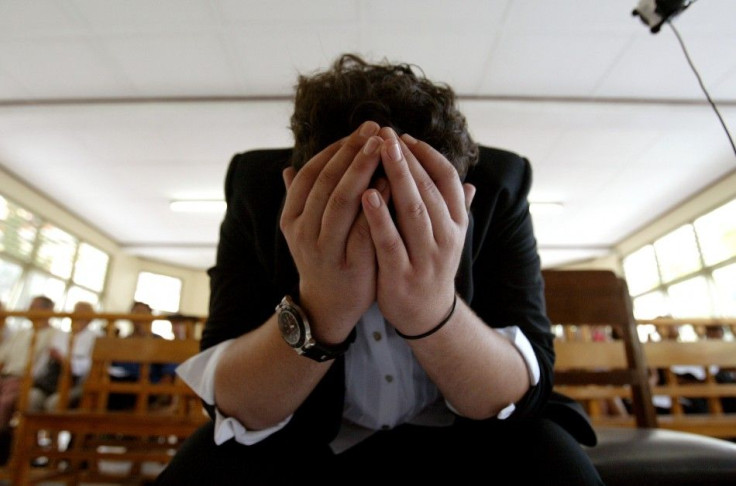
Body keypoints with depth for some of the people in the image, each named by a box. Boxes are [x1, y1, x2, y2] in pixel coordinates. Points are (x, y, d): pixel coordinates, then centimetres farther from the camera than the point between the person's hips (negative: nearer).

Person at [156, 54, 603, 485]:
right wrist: (319, 311, -39)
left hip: (458, 440, 1)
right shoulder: (256, 188, -19)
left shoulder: (499, 188, -19)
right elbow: (235, 407, -20)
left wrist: (434, 311, -40)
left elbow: (523, 396, -21)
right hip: (309, 440, 0)